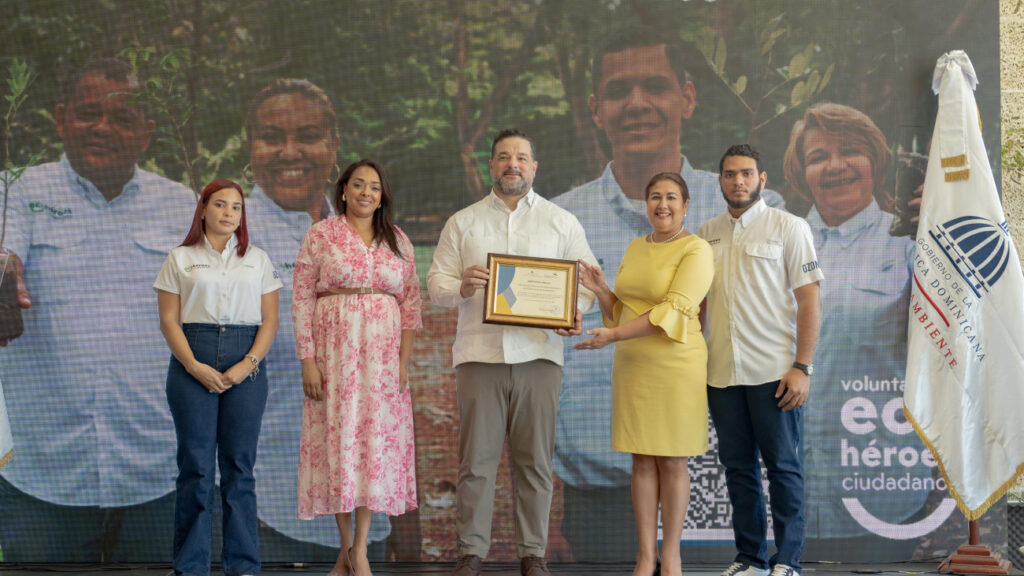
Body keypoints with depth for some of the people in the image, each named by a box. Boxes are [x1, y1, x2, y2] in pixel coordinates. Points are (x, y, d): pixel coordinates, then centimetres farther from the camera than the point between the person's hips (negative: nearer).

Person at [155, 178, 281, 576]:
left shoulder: (258, 260, 13)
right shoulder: (180, 259, 9)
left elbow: (270, 320, 7)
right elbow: (168, 321, 3)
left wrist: (248, 364, -8)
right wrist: (195, 366, -10)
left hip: (246, 366, 1)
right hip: (192, 361, -1)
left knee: (239, 464, 0)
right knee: (195, 464, -3)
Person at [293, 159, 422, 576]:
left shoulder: (398, 241, 10)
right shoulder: (321, 235, 2)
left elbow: (411, 303, 8)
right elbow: (301, 301, -2)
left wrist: (404, 361, -2)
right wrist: (307, 361, -9)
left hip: (383, 351, 2)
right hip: (334, 349, -2)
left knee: (376, 439, -2)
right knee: (338, 436, -1)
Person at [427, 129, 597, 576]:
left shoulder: (562, 222, 12)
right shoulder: (463, 223, 13)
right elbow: (435, 283, 9)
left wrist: (575, 312, -12)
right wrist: (461, 287, -14)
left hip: (538, 354, 0)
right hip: (479, 354, 0)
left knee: (535, 461, 3)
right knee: (476, 459, -1)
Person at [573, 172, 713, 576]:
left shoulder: (696, 250, -8)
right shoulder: (635, 248, 13)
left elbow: (673, 311, -19)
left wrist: (614, 335, -24)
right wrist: (600, 291, -2)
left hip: (675, 366, -5)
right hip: (632, 365, 5)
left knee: (672, 462, 0)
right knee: (642, 460, 5)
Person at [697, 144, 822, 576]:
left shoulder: (788, 228, 0)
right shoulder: (706, 234, 12)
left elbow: (809, 301, -4)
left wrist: (802, 367, -12)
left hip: (774, 370, -4)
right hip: (721, 373, 4)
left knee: (783, 467, 0)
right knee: (738, 467, 9)